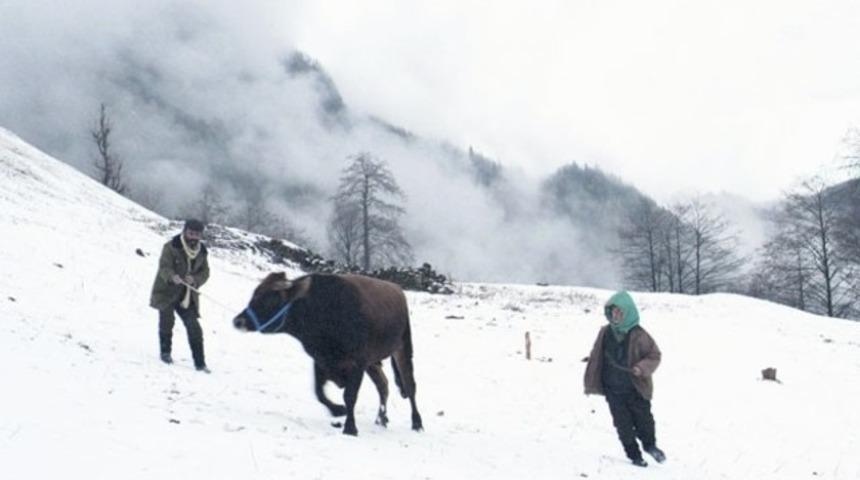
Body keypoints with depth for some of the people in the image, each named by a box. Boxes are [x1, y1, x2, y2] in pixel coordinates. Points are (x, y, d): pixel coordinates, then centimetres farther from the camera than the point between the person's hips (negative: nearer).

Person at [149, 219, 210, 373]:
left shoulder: (202, 252, 5)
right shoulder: (171, 247, -11)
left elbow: (205, 273, 3)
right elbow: (164, 266, -21)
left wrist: (194, 279, -19)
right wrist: (172, 277, -42)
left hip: (187, 295, 3)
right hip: (166, 292, -3)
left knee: (194, 327, -3)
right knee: (167, 322, 0)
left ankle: (200, 362, 3)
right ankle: (165, 352, 27)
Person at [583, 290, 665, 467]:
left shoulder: (638, 335, -13)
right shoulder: (605, 333, -1)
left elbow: (654, 355, -5)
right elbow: (595, 358, 7)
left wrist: (643, 368, -24)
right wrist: (590, 383, 7)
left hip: (636, 389, -2)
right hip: (613, 390, 2)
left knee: (643, 419, 11)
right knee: (623, 424, 6)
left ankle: (650, 445, 39)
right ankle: (634, 455, 23)